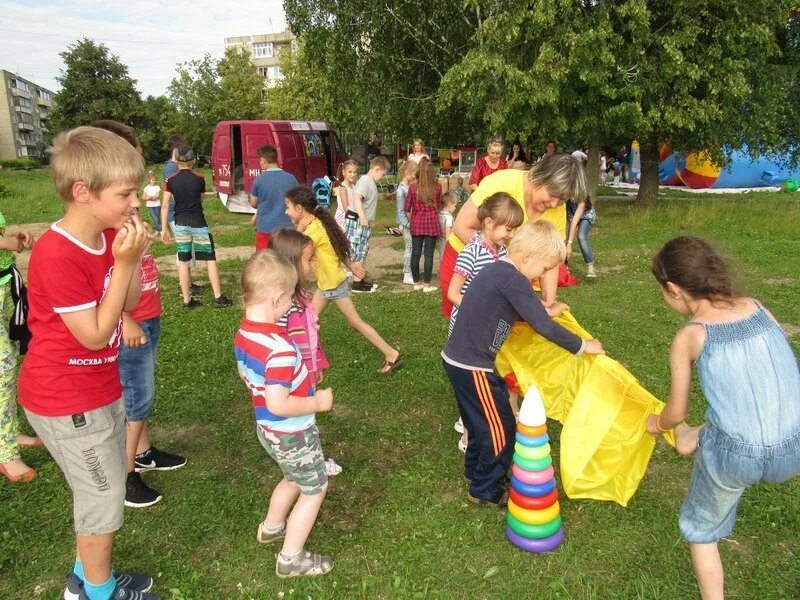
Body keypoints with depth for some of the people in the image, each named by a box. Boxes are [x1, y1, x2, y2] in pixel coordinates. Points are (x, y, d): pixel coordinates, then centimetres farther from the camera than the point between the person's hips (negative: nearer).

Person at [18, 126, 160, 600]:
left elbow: (128, 305, 4)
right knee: (106, 496, 7)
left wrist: (135, 258, -11)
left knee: (103, 489, 22)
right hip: (67, 401, -9)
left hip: (100, 388, 9)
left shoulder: (108, 235, -1)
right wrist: (123, 264, -26)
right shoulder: (57, 256, -27)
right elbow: (95, 335, -23)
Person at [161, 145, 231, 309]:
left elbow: (165, 205, -4)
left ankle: (187, 300, 11)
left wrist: (164, 229, 1)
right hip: (198, 223, -2)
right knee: (210, 259, 4)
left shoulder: (171, 180, -1)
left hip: (180, 224, 2)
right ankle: (218, 297, 2)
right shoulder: (199, 179, -3)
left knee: (183, 261, 8)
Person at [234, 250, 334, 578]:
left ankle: (272, 527, 53)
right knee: (314, 489, 14)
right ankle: (291, 558, 25)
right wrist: (317, 402, -22)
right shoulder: (280, 348, -34)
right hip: (293, 433, -9)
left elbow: (245, 373, 11)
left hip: (267, 429, 9)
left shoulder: (243, 333, -5)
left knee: (293, 479, 32)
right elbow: (277, 404, -35)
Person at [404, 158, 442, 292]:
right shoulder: (437, 187, -6)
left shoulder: (413, 187, -4)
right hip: (432, 223, -2)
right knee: (429, 254, 3)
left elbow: (407, 208, -1)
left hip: (416, 224, 2)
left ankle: (416, 282, 18)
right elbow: (438, 205, 7)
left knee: (415, 253, 9)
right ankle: (426, 284, 7)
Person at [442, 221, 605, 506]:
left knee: (483, 419, 27)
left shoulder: (497, 270, 9)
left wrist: (545, 311, 21)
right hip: (472, 367, -10)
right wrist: (582, 346, -9)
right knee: (502, 429, 8)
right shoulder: (513, 279, -21)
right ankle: (484, 491, 24)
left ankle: (474, 469, 47)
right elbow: (544, 328, -21)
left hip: (457, 359, 10)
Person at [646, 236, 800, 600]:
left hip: (737, 459, -4)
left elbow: (676, 413, 2)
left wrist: (657, 424, 27)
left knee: (701, 531, 26)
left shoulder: (688, 338, -9)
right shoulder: (759, 309, 2)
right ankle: (692, 438, 60)